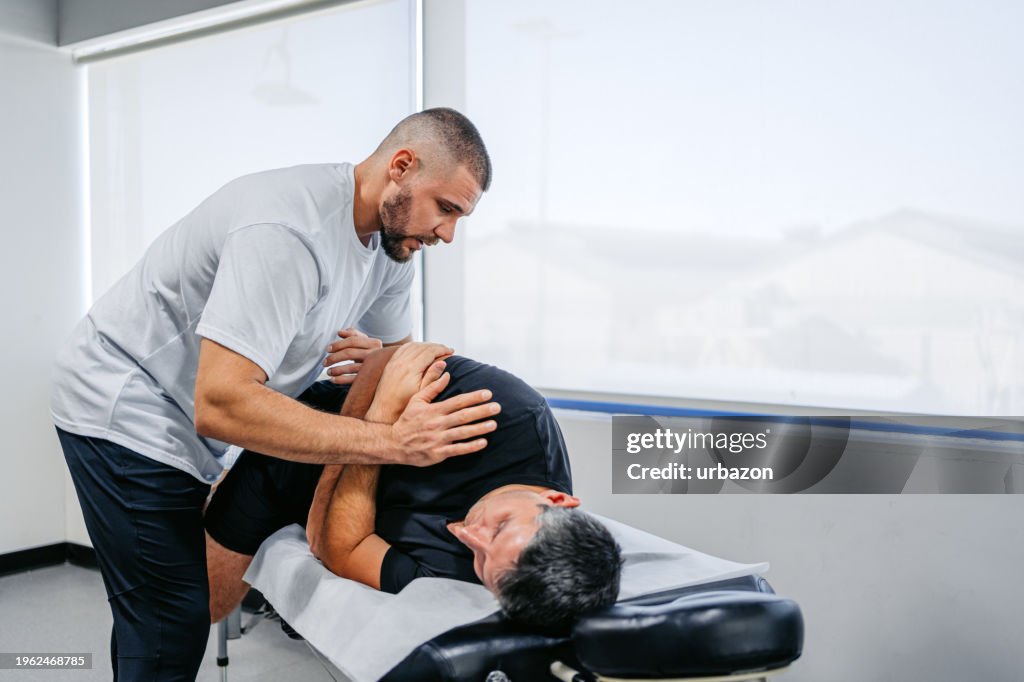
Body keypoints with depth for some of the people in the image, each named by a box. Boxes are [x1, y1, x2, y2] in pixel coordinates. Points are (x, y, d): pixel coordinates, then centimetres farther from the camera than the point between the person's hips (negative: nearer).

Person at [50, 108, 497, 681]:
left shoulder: (393, 240, -4)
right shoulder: (288, 229, -33)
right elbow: (220, 404, -39)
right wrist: (393, 443, -42)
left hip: (184, 428, 9)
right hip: (125, 412, -8)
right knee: (172, 622, -7)